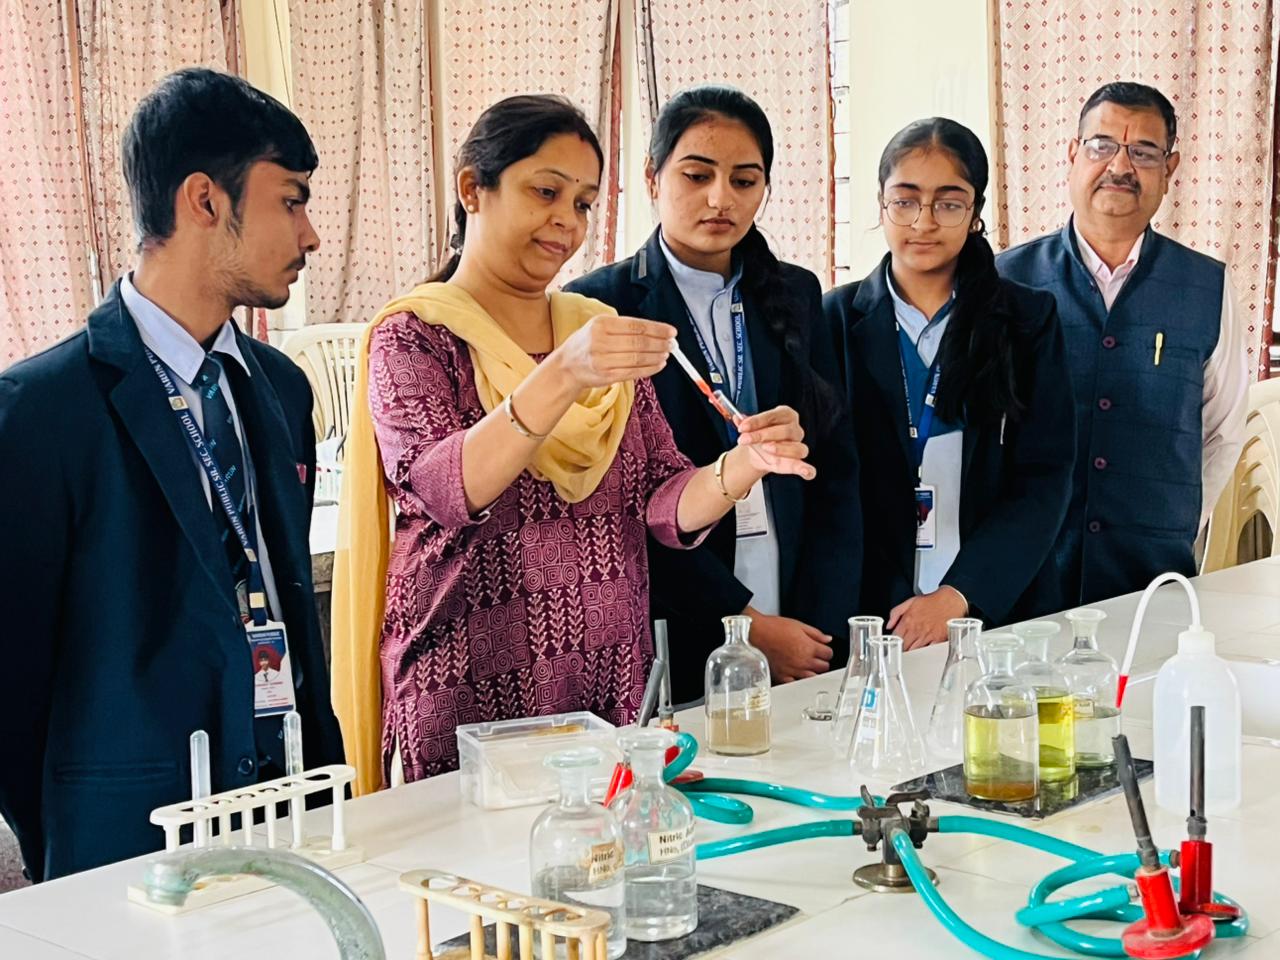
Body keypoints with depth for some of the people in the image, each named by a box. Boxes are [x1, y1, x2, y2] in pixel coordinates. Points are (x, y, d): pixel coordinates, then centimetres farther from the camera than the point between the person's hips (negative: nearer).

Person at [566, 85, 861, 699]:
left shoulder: (796, 296, 9)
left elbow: (835, 470, 7)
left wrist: (821, 626, -4)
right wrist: (745, 625, -12)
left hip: (805, 635, 4)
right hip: (670, 649, -4)